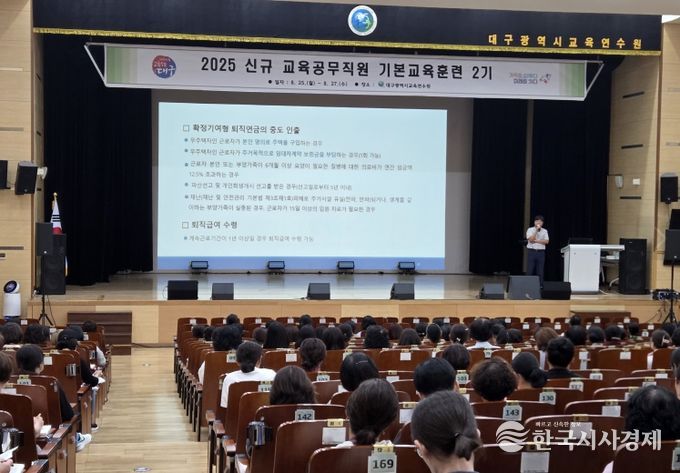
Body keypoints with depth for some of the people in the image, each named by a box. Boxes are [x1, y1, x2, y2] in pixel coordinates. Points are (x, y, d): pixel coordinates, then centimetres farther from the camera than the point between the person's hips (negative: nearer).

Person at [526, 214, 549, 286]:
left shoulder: (544, 231, 9)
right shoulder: (530, 230, 3)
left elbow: (546, 241, -3)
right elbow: (531, 239, -12)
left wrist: (536, 241, -10)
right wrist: (536, 230, -12)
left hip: (541, 252, 2)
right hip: (531, 251, -2)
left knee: (540, 270, 2)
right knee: (530, 270, -3)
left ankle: (540, 285, 5)